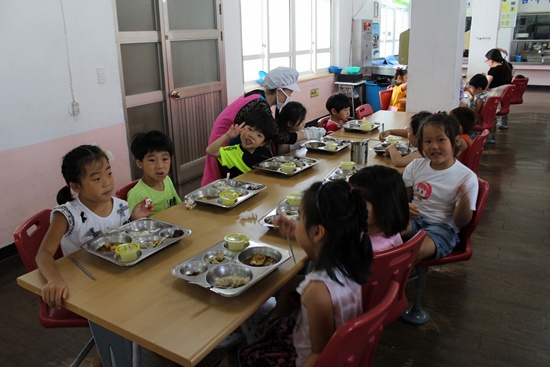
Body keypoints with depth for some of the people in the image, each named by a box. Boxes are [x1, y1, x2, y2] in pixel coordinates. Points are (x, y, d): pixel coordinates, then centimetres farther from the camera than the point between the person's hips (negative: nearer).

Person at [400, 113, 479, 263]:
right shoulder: (415, 166, 4)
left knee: (418, 250, -35)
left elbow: (460, 222, -7)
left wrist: (465, 200, -28)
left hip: (443, 228, -3)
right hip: (414, 219, 3)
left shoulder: (467, 177, -7)